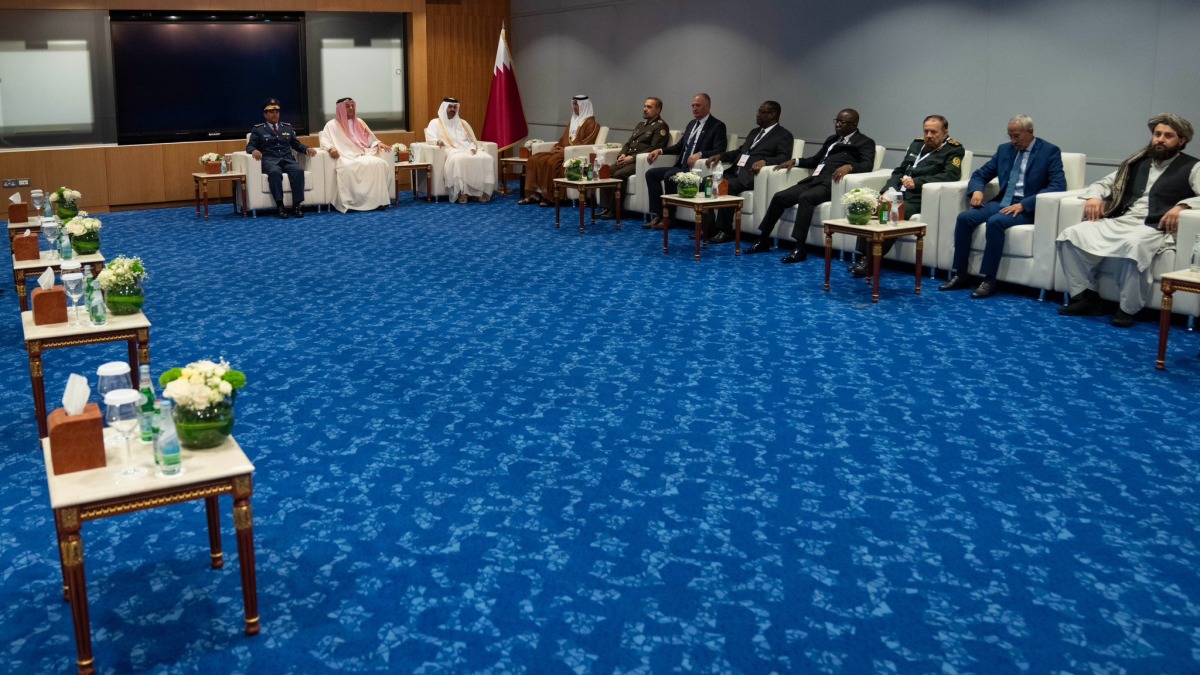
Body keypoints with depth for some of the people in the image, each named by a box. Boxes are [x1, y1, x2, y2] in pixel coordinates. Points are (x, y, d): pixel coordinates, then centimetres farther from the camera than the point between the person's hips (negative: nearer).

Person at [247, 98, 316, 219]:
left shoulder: (287, 127, 23)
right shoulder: (258, 129, 13)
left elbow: (297, 144, 21)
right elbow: (250, 146, 6)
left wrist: (307, 149, -1)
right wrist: (254, 150, -19)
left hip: (287, 159, 3)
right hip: (269, 160, -3)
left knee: (298, 170, -33)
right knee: (275, 172, -40)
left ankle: (296, 205, -32)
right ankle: (279, 205, -37)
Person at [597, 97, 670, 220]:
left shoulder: (661, 126, -3)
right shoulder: (641, 124, 25)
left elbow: (654, 149, -13)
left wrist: (632, 158, -17)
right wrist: (622, 155, 2)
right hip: (627, 159, 8)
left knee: (618, 175, -30)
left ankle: (615, 210, -21)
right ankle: (606, 208, -16)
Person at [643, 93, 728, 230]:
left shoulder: (717, 126, -5)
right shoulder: (691, 124, 20)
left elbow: (719, 151, -17)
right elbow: (679, 147, 24)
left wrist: (700, 154, -33)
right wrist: (660, 151, 7)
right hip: (681, 166, 8)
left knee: (669, 175, -30)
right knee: (651, 173, -7)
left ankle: (668, 218, -19)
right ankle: (658, 215, -11)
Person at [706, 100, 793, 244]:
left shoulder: (784, 135, 3)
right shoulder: (754, 132, 27)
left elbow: (784, 157, -11)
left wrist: (764, 161, -30)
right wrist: (720, 156, 11)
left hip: (751, 175, -7)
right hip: (734, 172, 8)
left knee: (728, 186, -33)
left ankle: (725, 231, -22)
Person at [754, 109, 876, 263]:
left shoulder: (865, 142, 5)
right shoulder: (832, 139, 28)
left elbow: (868, 165, -12)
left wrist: (849, 166, -31)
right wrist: (795, 161, 17)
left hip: (831, 183, -8)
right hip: (814, 179, 8)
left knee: (805, 198, -35)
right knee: (779, 197, -9)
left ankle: (800, 249, -35)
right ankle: (764, 240, 1)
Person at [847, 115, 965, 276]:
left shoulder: (954, 150, 3)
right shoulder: (917, 144, 23)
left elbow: (951, 175, -13)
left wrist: (917, 182, -21)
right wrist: (888, 189, 4)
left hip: (917, 199, -6)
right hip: (898, 194, 7)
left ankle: (870, 261, -26)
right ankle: (863, 256, -19)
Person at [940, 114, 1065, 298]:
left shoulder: (1050, 151, -4)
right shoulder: (1004, 149, 12)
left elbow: (1058, 186, -14)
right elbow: (980, 174, 18)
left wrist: (1023, 205, -23)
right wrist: (976, 190, -7)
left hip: (1028, 208, -6)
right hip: (1002, 202, 6)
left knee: (995, 222, -34)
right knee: (964, 217, -19)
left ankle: (989, 279, -27)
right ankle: (961, 275, -14)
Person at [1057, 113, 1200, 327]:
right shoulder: (1137, 162, 23)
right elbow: (1103, 183, 27)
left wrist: (1182, 205, -24)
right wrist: (1094, 196, 4)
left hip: (1154, 229, -5)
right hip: (1118, 222, 5)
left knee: (1133, 245, -41)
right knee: (1070, 235, -18)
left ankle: (1128, 308, -23)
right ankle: (1087, 297, -11)